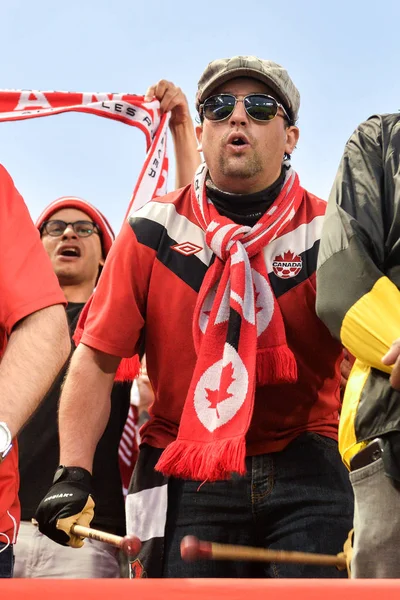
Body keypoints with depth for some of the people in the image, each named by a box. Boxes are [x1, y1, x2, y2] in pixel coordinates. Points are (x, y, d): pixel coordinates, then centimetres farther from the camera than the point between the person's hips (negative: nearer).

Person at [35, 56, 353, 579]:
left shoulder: (328, 231, 1)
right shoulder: (153, 230, 3)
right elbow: (97, 357, 0)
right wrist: (73, 475, -10)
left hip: (304, 473, 0)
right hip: (185, 472, 0)